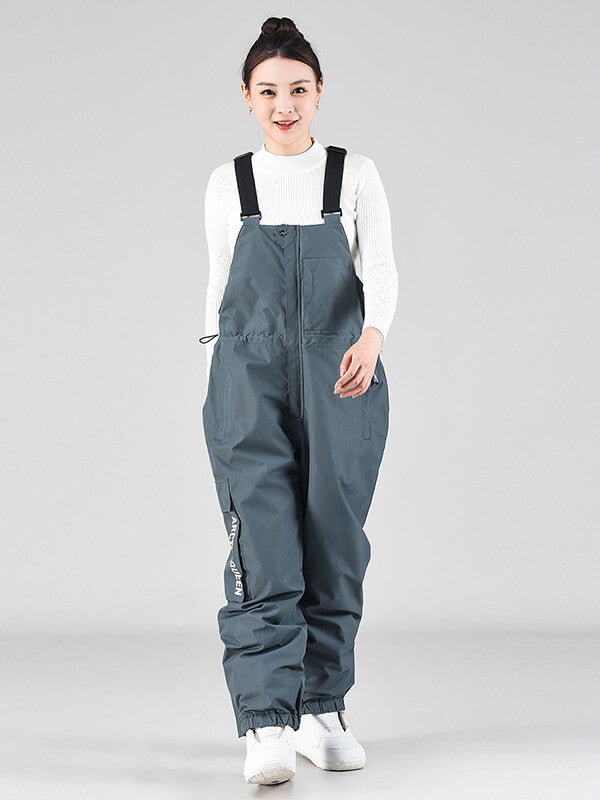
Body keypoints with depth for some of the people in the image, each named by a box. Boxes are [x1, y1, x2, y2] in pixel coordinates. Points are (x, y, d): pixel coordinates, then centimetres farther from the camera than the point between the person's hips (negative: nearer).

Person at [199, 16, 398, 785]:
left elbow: (381, 268, -9)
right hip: (250, 382, 0)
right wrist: (215, 385, 11)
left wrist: (371, 335, -29)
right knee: (262, 547, -12)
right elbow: (219, 285, 14)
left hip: (340, 383, 0)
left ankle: (322, 709, 19)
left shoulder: (354, 175, 3)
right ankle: (267, 727, -17)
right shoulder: (228, 185, 8)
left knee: (334, 545, 4)